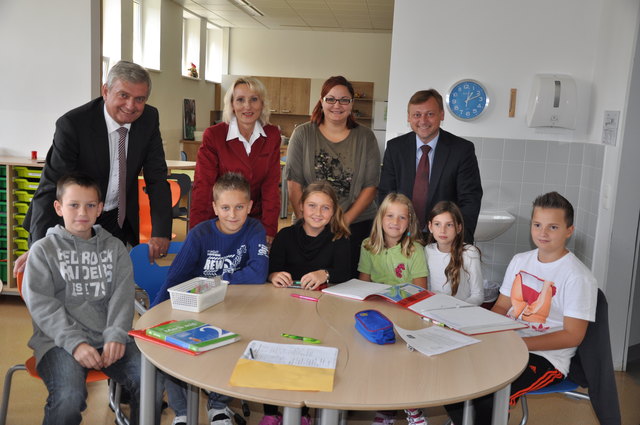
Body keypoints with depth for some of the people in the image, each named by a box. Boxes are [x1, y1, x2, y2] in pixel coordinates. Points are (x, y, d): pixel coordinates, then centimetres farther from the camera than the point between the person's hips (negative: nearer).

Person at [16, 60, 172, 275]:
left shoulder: (149, 119, -9)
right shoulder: (72, 124, -22)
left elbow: (157, 179, -6)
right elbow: (51, 187, -24)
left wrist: (161, 233, -16)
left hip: (119, 221, 4)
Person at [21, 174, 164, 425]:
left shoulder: (115, 248, 15)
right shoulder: (44, 250, 6)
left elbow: (122, 297, 4)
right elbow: (41, 305, -4)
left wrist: (116, 336, -13)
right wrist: (75, 343, -17)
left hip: (109, 338, 3)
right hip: (60, 340, -2)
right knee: (69, 397, -30)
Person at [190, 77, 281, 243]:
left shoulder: (272, 136, -3)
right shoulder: (213, 135, -11)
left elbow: (271, 185, -5)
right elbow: (203, 186, -15)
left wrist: (269, 230, -13)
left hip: (256, 219, 2)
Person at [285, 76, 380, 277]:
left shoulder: (365, 137, 4)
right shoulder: (303, 134, 3)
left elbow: (370, 186, 0)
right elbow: (294, 183, -1)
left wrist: (345, 220, -9)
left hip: (356, 225, 0)